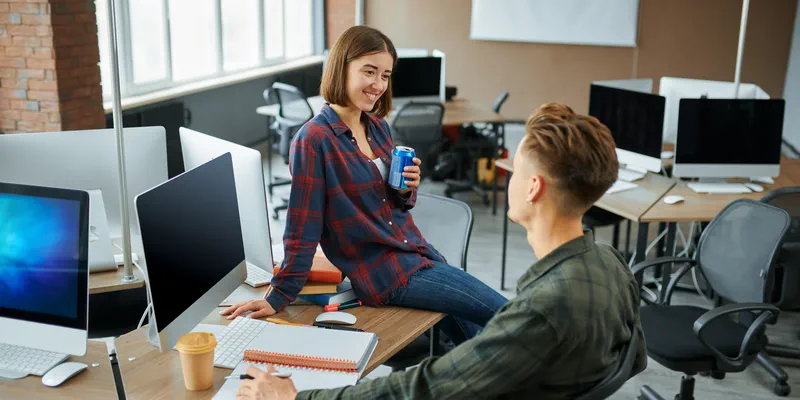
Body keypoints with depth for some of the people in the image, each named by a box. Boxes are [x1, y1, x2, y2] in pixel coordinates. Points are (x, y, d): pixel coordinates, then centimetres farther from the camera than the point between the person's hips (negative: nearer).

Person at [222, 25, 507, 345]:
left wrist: (407, 190, -6)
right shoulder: (314, 140, -16)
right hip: (385, 274, -7)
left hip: (419, 251, 7)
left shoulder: (378, 126, 6)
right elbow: (302, 228, -12)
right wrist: (280, 297, -10)